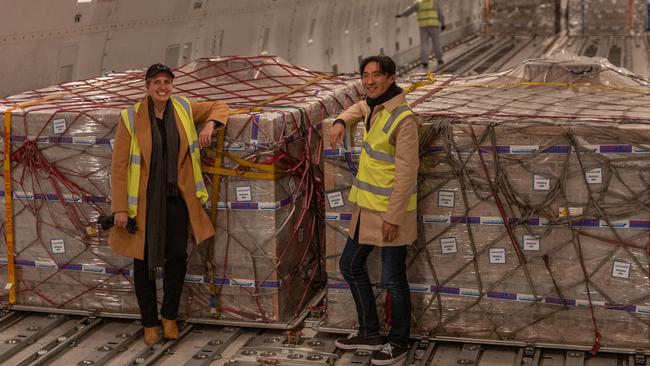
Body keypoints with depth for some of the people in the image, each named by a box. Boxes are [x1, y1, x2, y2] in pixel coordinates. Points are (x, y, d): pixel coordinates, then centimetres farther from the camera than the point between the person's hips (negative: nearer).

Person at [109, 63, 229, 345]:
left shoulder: (183, 109, 1)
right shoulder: (131, 118, -9)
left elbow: (219, 107, 16)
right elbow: (119, 166, -8)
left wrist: (210, 125, -7)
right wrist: (120, 208, -10)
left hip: (176, 197, 3)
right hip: (144, 201, -2)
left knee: (177, 256, 3)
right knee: (144, 261, 6)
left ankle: (169, 316, 24)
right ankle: (150, 323, 23)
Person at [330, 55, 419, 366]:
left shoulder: (403, 119, -20)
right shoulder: (373, 105, 6)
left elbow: (406, 174, -21)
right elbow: (358, 109, 33)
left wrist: (392, 217, -20)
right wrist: (341, 122, 12)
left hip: (391, 211, -9)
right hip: (366, 207, 9)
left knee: (393, 280, 3)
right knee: (350, 265, 18)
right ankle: (370, 333, 32)